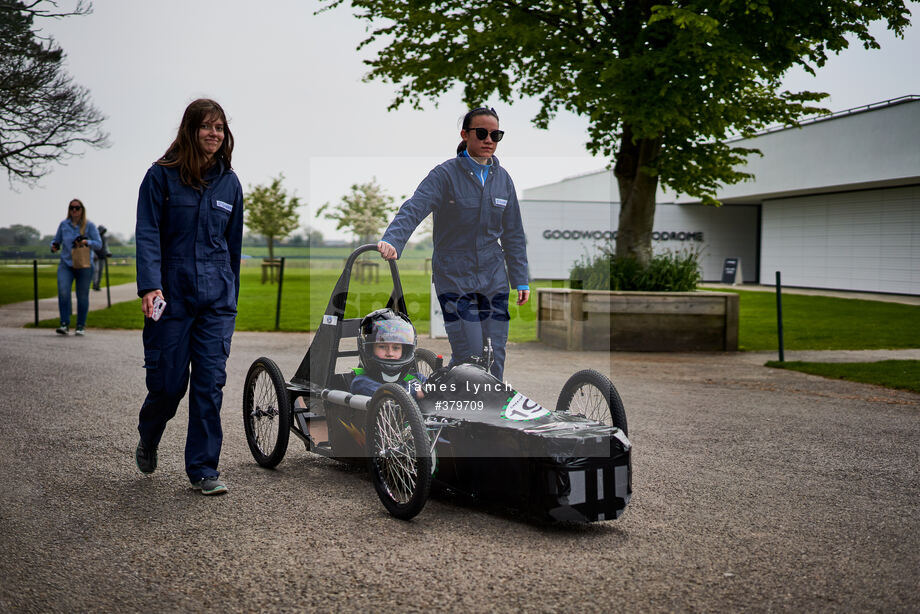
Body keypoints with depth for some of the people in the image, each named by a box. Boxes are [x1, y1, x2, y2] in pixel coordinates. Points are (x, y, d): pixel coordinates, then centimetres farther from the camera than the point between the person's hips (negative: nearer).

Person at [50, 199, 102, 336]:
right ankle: (64, 324, -16)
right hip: (66, 264, 1)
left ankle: (81, 326, 16)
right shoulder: (63, 225, 7)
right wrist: (54, 246, -4)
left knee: (82, 296, 3)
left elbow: (99, 243, -3)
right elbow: (56, 240, 19)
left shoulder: (89, 225, 0)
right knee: (63, 292, -18)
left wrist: (86, 242, -21)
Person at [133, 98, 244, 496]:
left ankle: (203, 470, 8)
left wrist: (231, 295, 18)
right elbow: (147, 235, -7)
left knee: (210, 383, -2)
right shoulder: (161, 176, -1)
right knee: (168, 383, 2)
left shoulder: (229, 182, 9)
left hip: (217, 300, 3)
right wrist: (150, 286, -19)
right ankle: (147, 440, 34)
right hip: (171, 297, -2)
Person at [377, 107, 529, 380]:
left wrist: (520, 280, 13)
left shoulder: (503, 178, 9)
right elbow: (413, 209, -22)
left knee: (495, 358, 4)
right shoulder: (445, 174, -7)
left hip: (494, 281, 5)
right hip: (454, 278, -4)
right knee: (469, 356, -10)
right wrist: (391, 240, -40)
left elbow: (513, 234, 16)